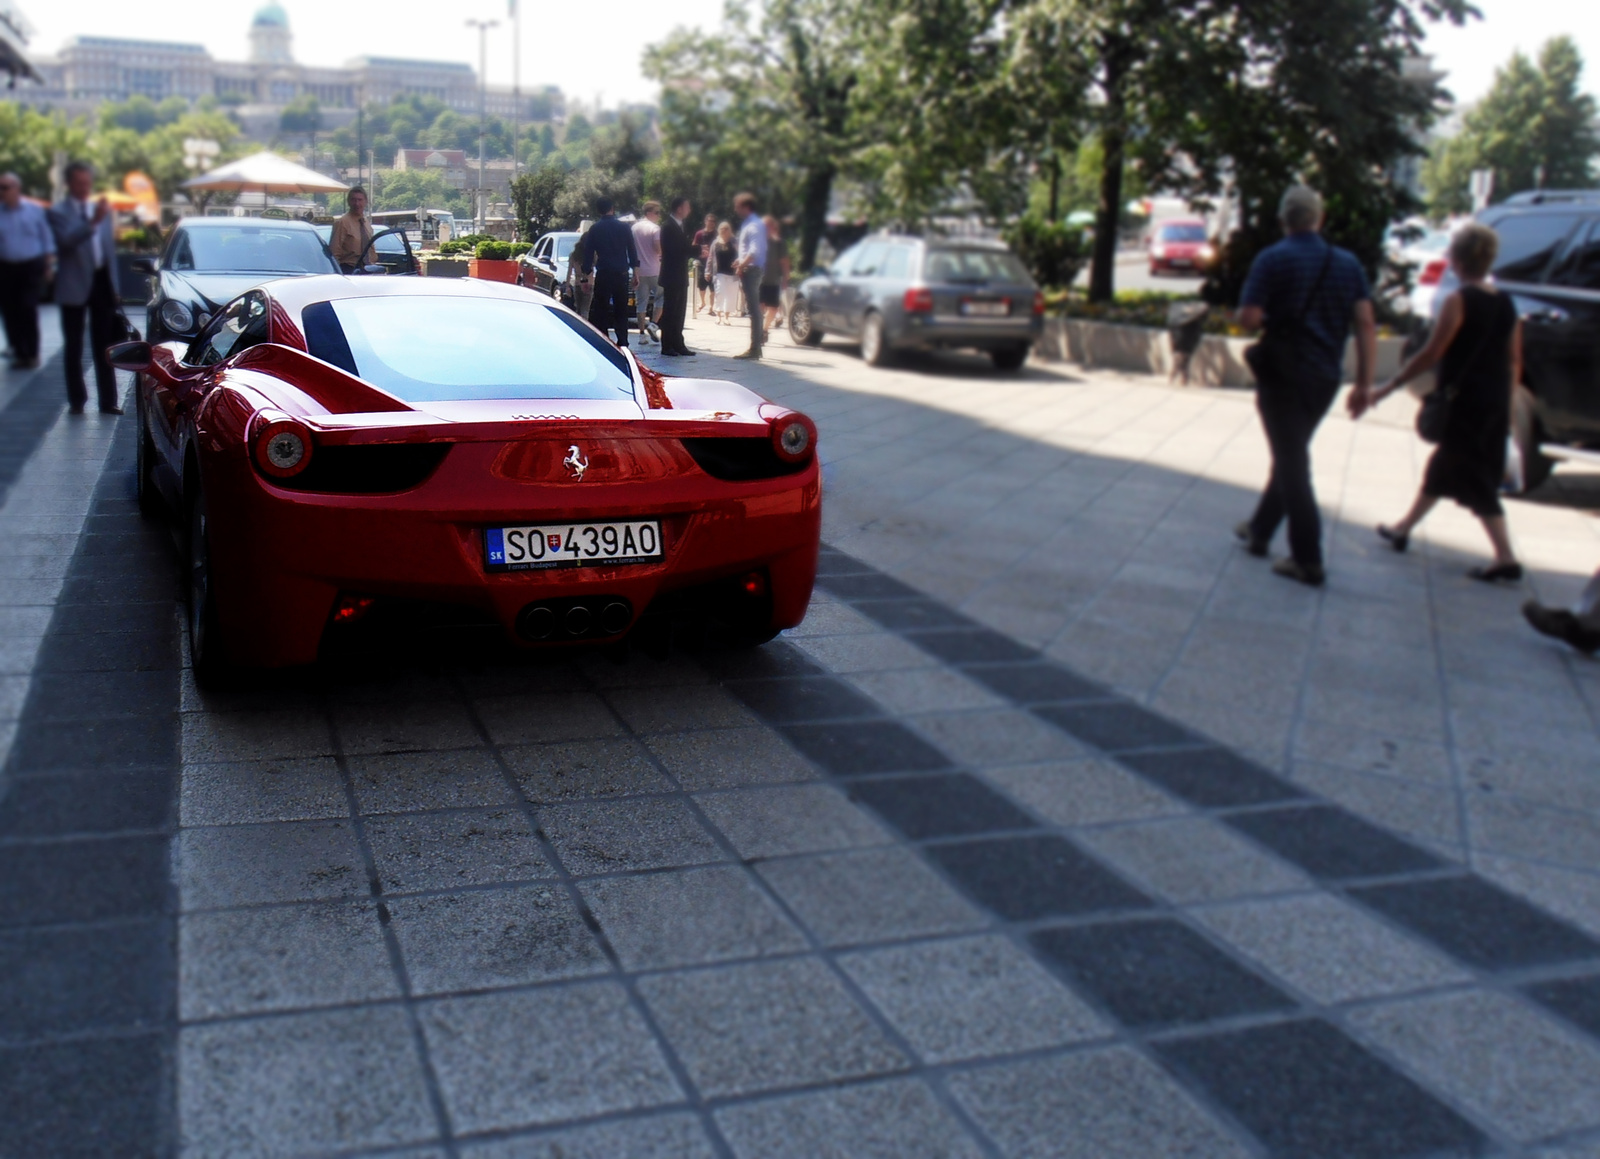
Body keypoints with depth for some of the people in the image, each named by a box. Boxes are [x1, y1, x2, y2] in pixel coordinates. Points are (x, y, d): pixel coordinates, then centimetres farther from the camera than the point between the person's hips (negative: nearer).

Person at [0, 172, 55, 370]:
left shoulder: (34, 211, 1)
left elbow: (47, 238, 6)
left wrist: (48, 264, 5)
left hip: (30, 267, -2)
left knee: (27, 309, -8)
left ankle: (31, 353, 3)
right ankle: (18, 351, 14)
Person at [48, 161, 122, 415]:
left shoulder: (101, 209, 12)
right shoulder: (58, 211, -4)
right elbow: (66, 241, -23)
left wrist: (114, 286, 11)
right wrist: (93, 221, -35)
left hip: (101, 282, 4)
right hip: (74, 286, -4)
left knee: (103, 347, 6)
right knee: (74, 348, 4)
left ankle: (108, 401, 8)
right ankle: (77, 400, 10)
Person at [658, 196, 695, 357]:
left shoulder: (678, 226, 17)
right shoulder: (668, 226, -13)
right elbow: (675, 250, -21)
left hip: (680, 276, 9)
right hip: (672, 276, -9)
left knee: (678, 312, 11)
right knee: (670, 312, -4)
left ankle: (677, 344, 16)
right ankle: (667, 346, 0)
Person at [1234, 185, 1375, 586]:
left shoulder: (1273, 260, -9)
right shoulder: (1347, 263, 5)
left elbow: (1248, 319, -17)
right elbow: (1365, 323, 0)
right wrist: (1364, 380, 2)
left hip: (1283, 375, -5)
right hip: (1326, 377, 5)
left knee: (1292, 463, -2)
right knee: (1291, 456, 21)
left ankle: (1308, 560, -3)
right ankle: (1260, 530, 35)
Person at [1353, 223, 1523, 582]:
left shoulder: (1459, 301, -13)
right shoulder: (1506, 305, 8)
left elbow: (1431, 355, -16)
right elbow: (1514, 362, 11)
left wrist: (1383, 391, -13)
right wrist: (1505, 406, 21)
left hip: (1464, 402, -8)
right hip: (1495, 406, 8)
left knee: (1475, 483, -3)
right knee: (1441, 469, 21)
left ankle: (1506, 558, -7)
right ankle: (1403, 529, 35)